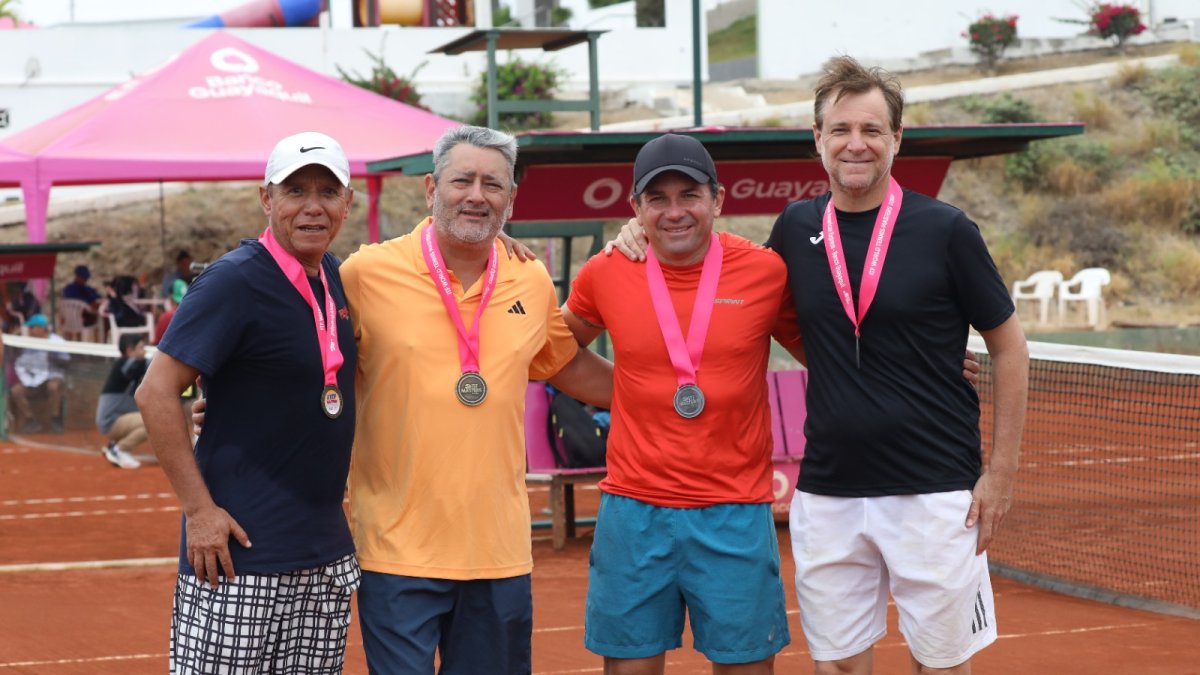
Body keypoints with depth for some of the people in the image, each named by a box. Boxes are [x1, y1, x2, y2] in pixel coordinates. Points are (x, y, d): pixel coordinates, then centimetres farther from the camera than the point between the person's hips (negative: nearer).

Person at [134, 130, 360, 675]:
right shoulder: (235, 279, -11)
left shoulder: (332, 276, 10)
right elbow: (156, 392, -14)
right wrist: (199, 508, -16)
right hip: (242, 550, -7)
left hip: (327, 558, 7)